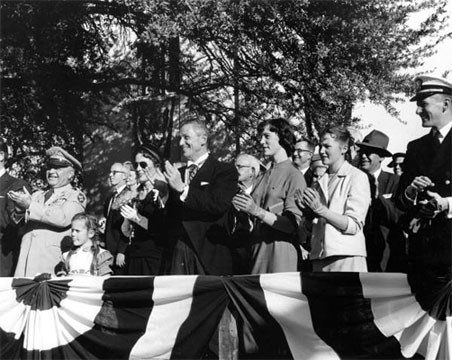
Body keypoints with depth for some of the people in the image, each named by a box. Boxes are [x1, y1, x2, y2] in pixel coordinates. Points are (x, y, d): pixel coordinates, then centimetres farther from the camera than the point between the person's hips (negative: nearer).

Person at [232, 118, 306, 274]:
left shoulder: (294, 176, -6)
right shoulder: (267, 175, 14)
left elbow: (294, 224, -14)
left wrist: (257, 211, -20)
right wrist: (244, 209, -1)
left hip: (281, 250, -6)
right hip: (258, 248, 6)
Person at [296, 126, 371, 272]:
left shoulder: (357, 177, -2)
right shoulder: (319, 183, 17)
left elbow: (354, 225, -9)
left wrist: (320, 209, -17)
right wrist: (306, 209, 0)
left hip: (346, 258, -5)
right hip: (319, 258, 5)